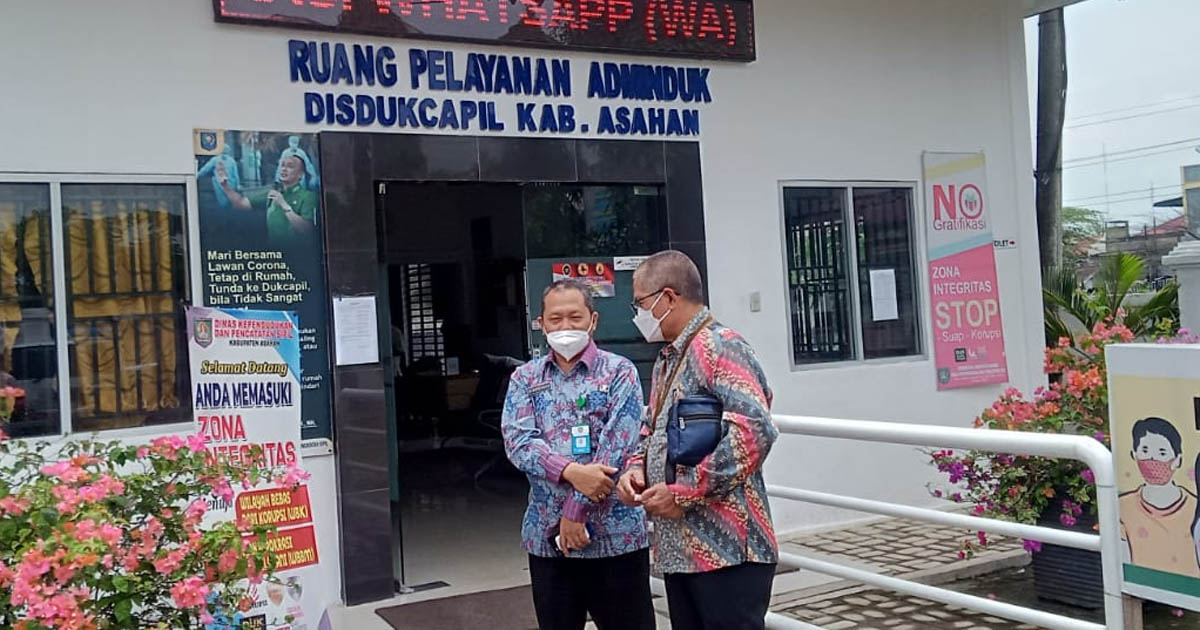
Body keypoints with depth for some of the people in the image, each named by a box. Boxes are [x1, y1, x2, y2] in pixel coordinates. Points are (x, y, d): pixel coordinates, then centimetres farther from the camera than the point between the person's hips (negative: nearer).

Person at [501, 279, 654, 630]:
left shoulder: (619, 373, -1)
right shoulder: (525, 378, 8)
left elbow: (616, 447, -11)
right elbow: (517, 442, -6)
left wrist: (576, 510, -15)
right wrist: (571, 471, -22)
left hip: (614, 533, -3)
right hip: (547, 534, 3)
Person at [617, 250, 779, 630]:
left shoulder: (720, 347, -12)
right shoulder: (667, 359, 17)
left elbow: (754, 430, -24)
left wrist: (683, 491, -20)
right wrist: (637, 469, 4)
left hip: (727, 550, -9)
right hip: (679, 549, 9)